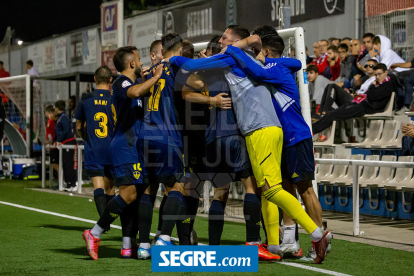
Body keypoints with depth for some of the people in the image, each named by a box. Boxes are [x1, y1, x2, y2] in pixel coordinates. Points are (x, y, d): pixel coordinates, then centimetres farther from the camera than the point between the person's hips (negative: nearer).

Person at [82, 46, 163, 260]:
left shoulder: (131, 82, 23)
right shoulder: (121, 82, -8)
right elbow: (135, 92, -31)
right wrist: (155, 77, -19)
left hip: (133, 146, 10)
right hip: (125, 146, -10)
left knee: (136, 194, 5)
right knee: (129, 193, -19)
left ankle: (128, 246, 4)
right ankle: (94, 234, -15)